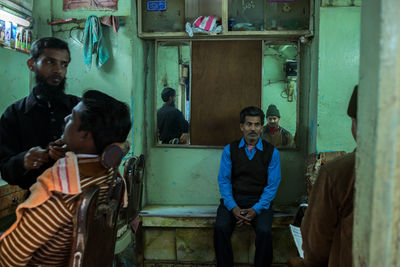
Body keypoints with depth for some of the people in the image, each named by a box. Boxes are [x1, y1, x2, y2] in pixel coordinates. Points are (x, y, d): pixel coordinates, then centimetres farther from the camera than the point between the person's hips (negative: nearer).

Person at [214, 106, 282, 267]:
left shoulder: (271, 152, 4)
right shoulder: (229, 150, 6)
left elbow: (272, 185, 0)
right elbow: (223, 180, 2)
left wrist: (256, 209, -14)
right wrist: (233, 207, -13)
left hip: (259, 202, 0)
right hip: (233, 200, 1)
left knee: (264, 231, -29)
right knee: (220, 228, -26)